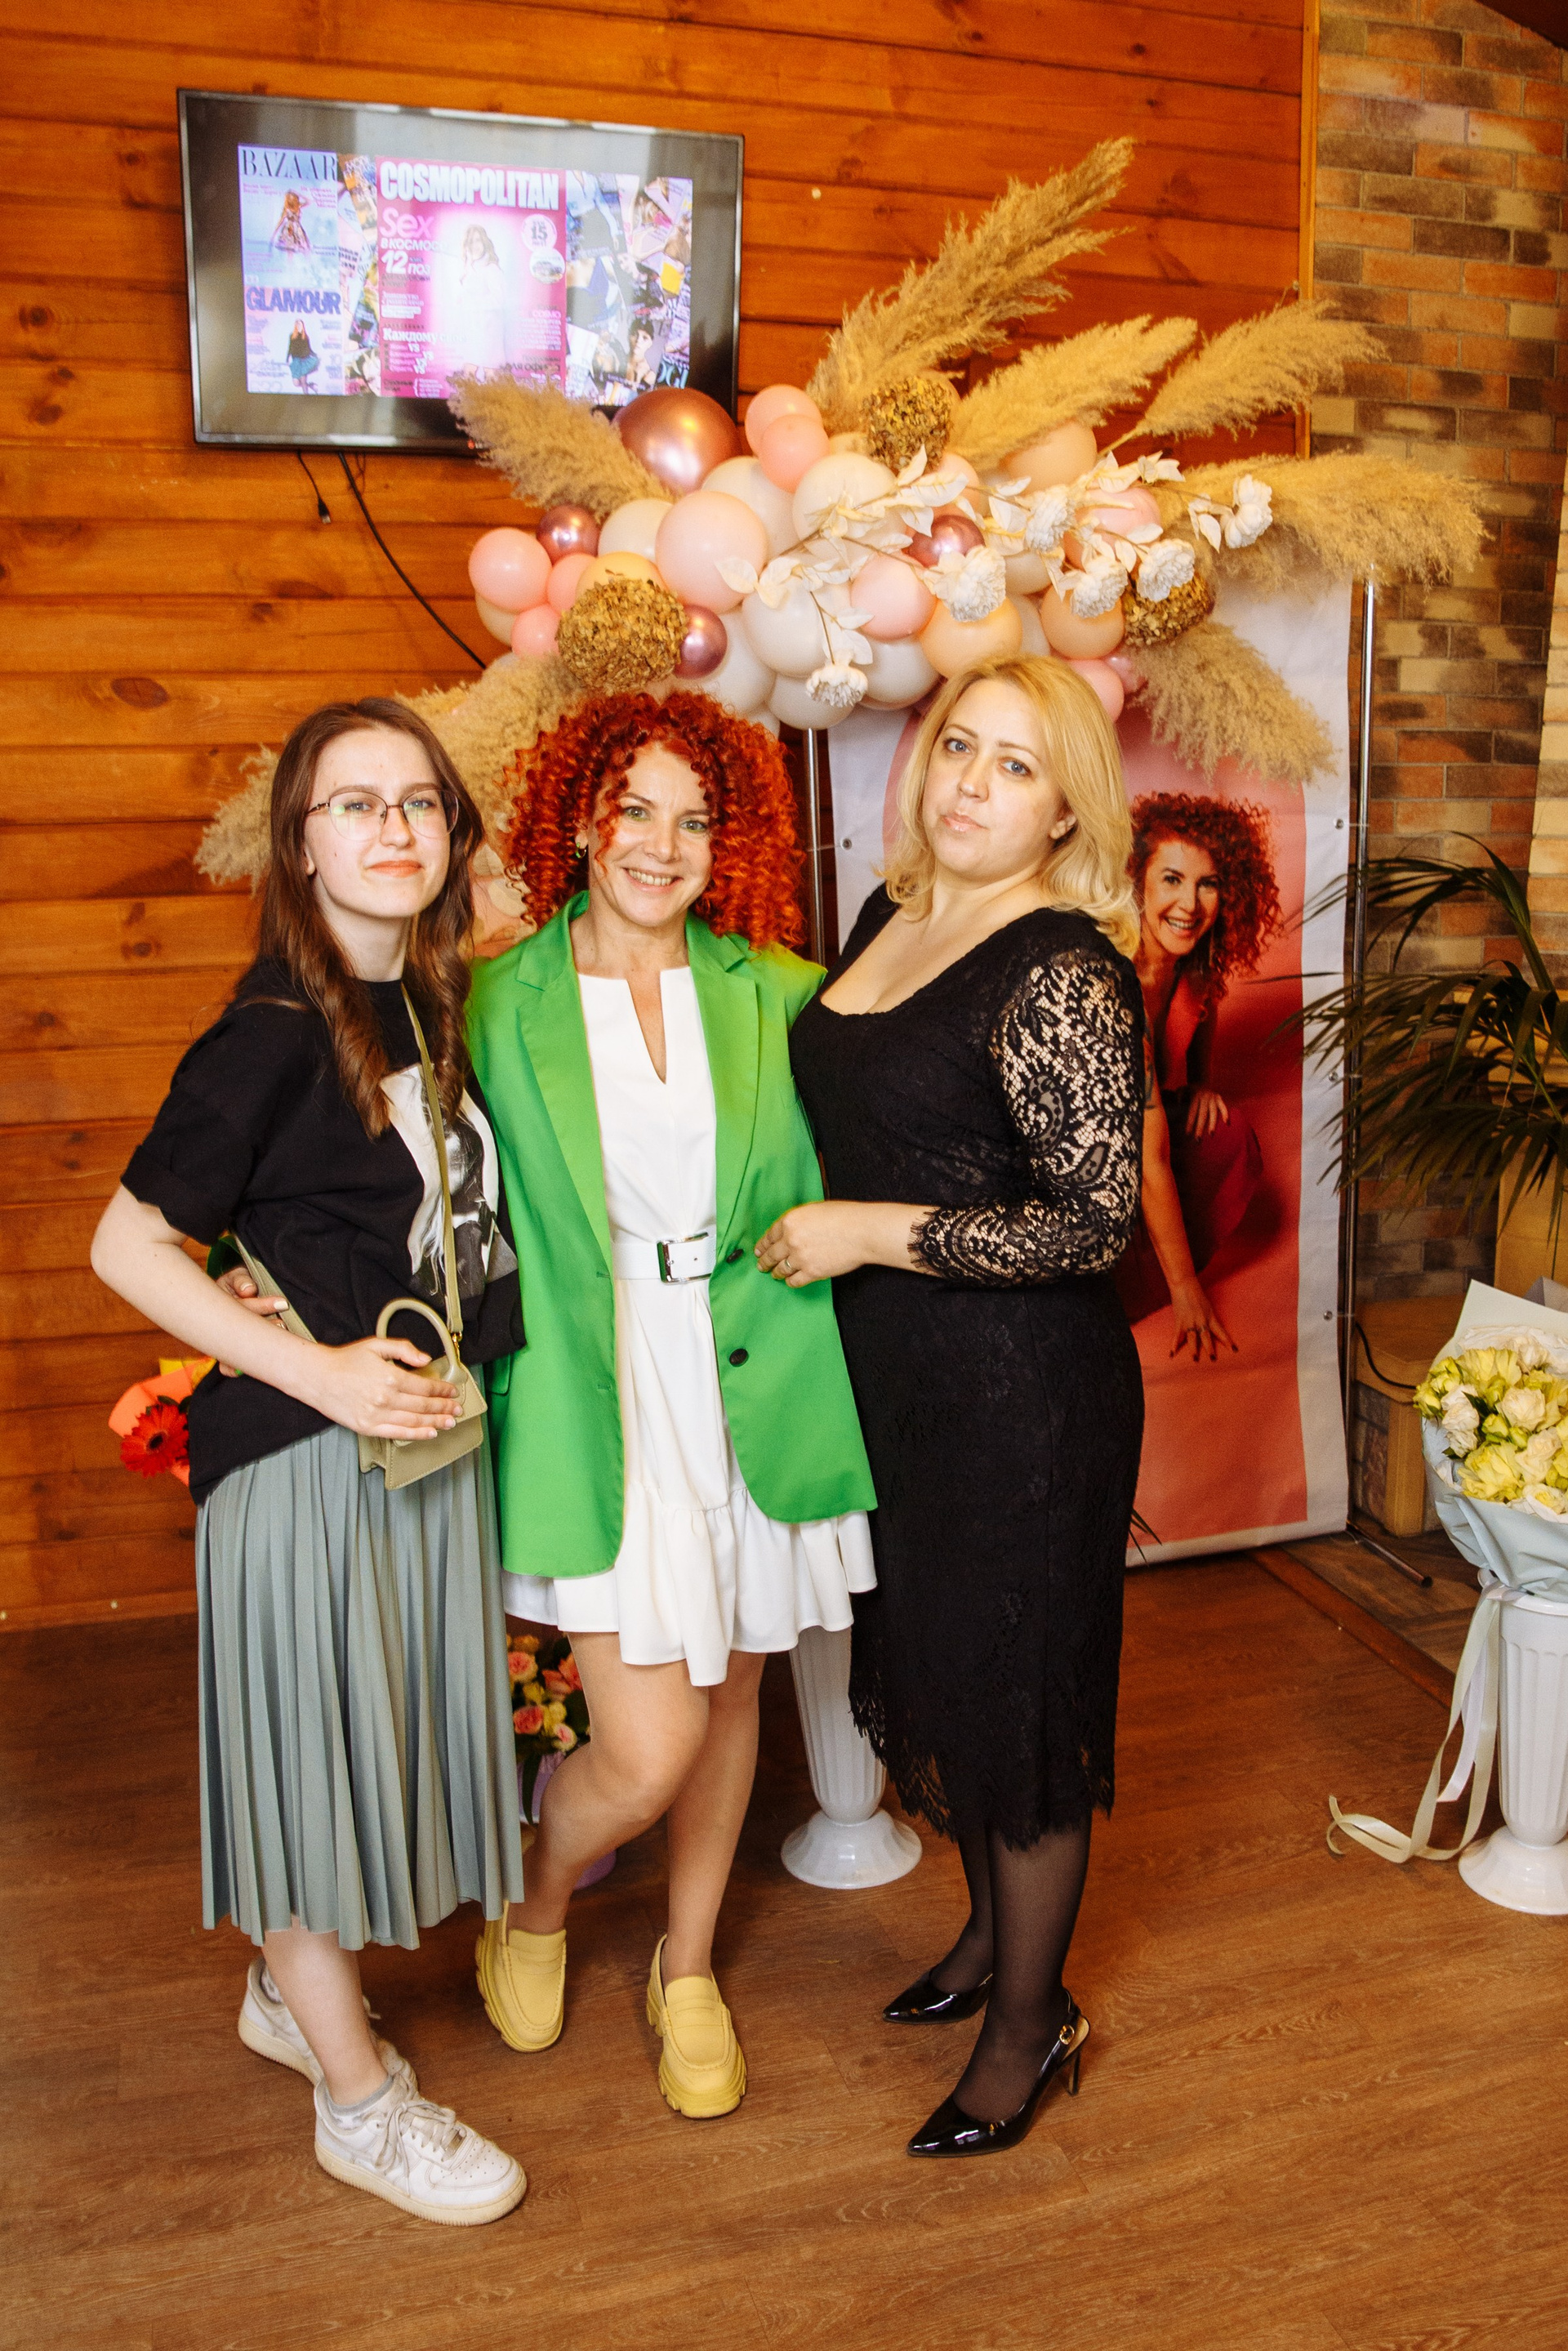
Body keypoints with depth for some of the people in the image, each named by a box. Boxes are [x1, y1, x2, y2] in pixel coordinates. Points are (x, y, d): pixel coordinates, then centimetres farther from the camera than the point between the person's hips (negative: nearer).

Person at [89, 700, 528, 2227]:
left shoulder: (437, 1012, 6)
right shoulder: (275, 1036, -16)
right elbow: (125, 1244, -15)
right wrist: (317, 1370, -19)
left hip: (426, 1440, 7)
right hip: (302, 1461, -7)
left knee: (377, 1736, 19)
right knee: (313, 1744, 7)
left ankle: (290, 1994, 43)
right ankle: (358, 2100, 26)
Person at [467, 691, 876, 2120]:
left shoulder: (775, 995, 3)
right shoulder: (502, 1004, -2)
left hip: (755, 1389, 3)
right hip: (604, 1397, -3)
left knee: (731, 1691, 16)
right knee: (645, 1749, -5)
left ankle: (688, 1972, 43)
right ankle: (535, 1907, 32)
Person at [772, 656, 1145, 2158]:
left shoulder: (1063, 973, -19)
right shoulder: (891, 916, 6)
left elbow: (1095, 1220, -21)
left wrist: (875, 1232, -20)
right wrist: (826, 1229, 10)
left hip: (1022, 1388, -8)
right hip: (893, 1374, 8)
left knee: (1013, 1691, 8)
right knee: (923, 1672, 21)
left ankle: (1031, 2018, 32)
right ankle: (993, 1928, 47)